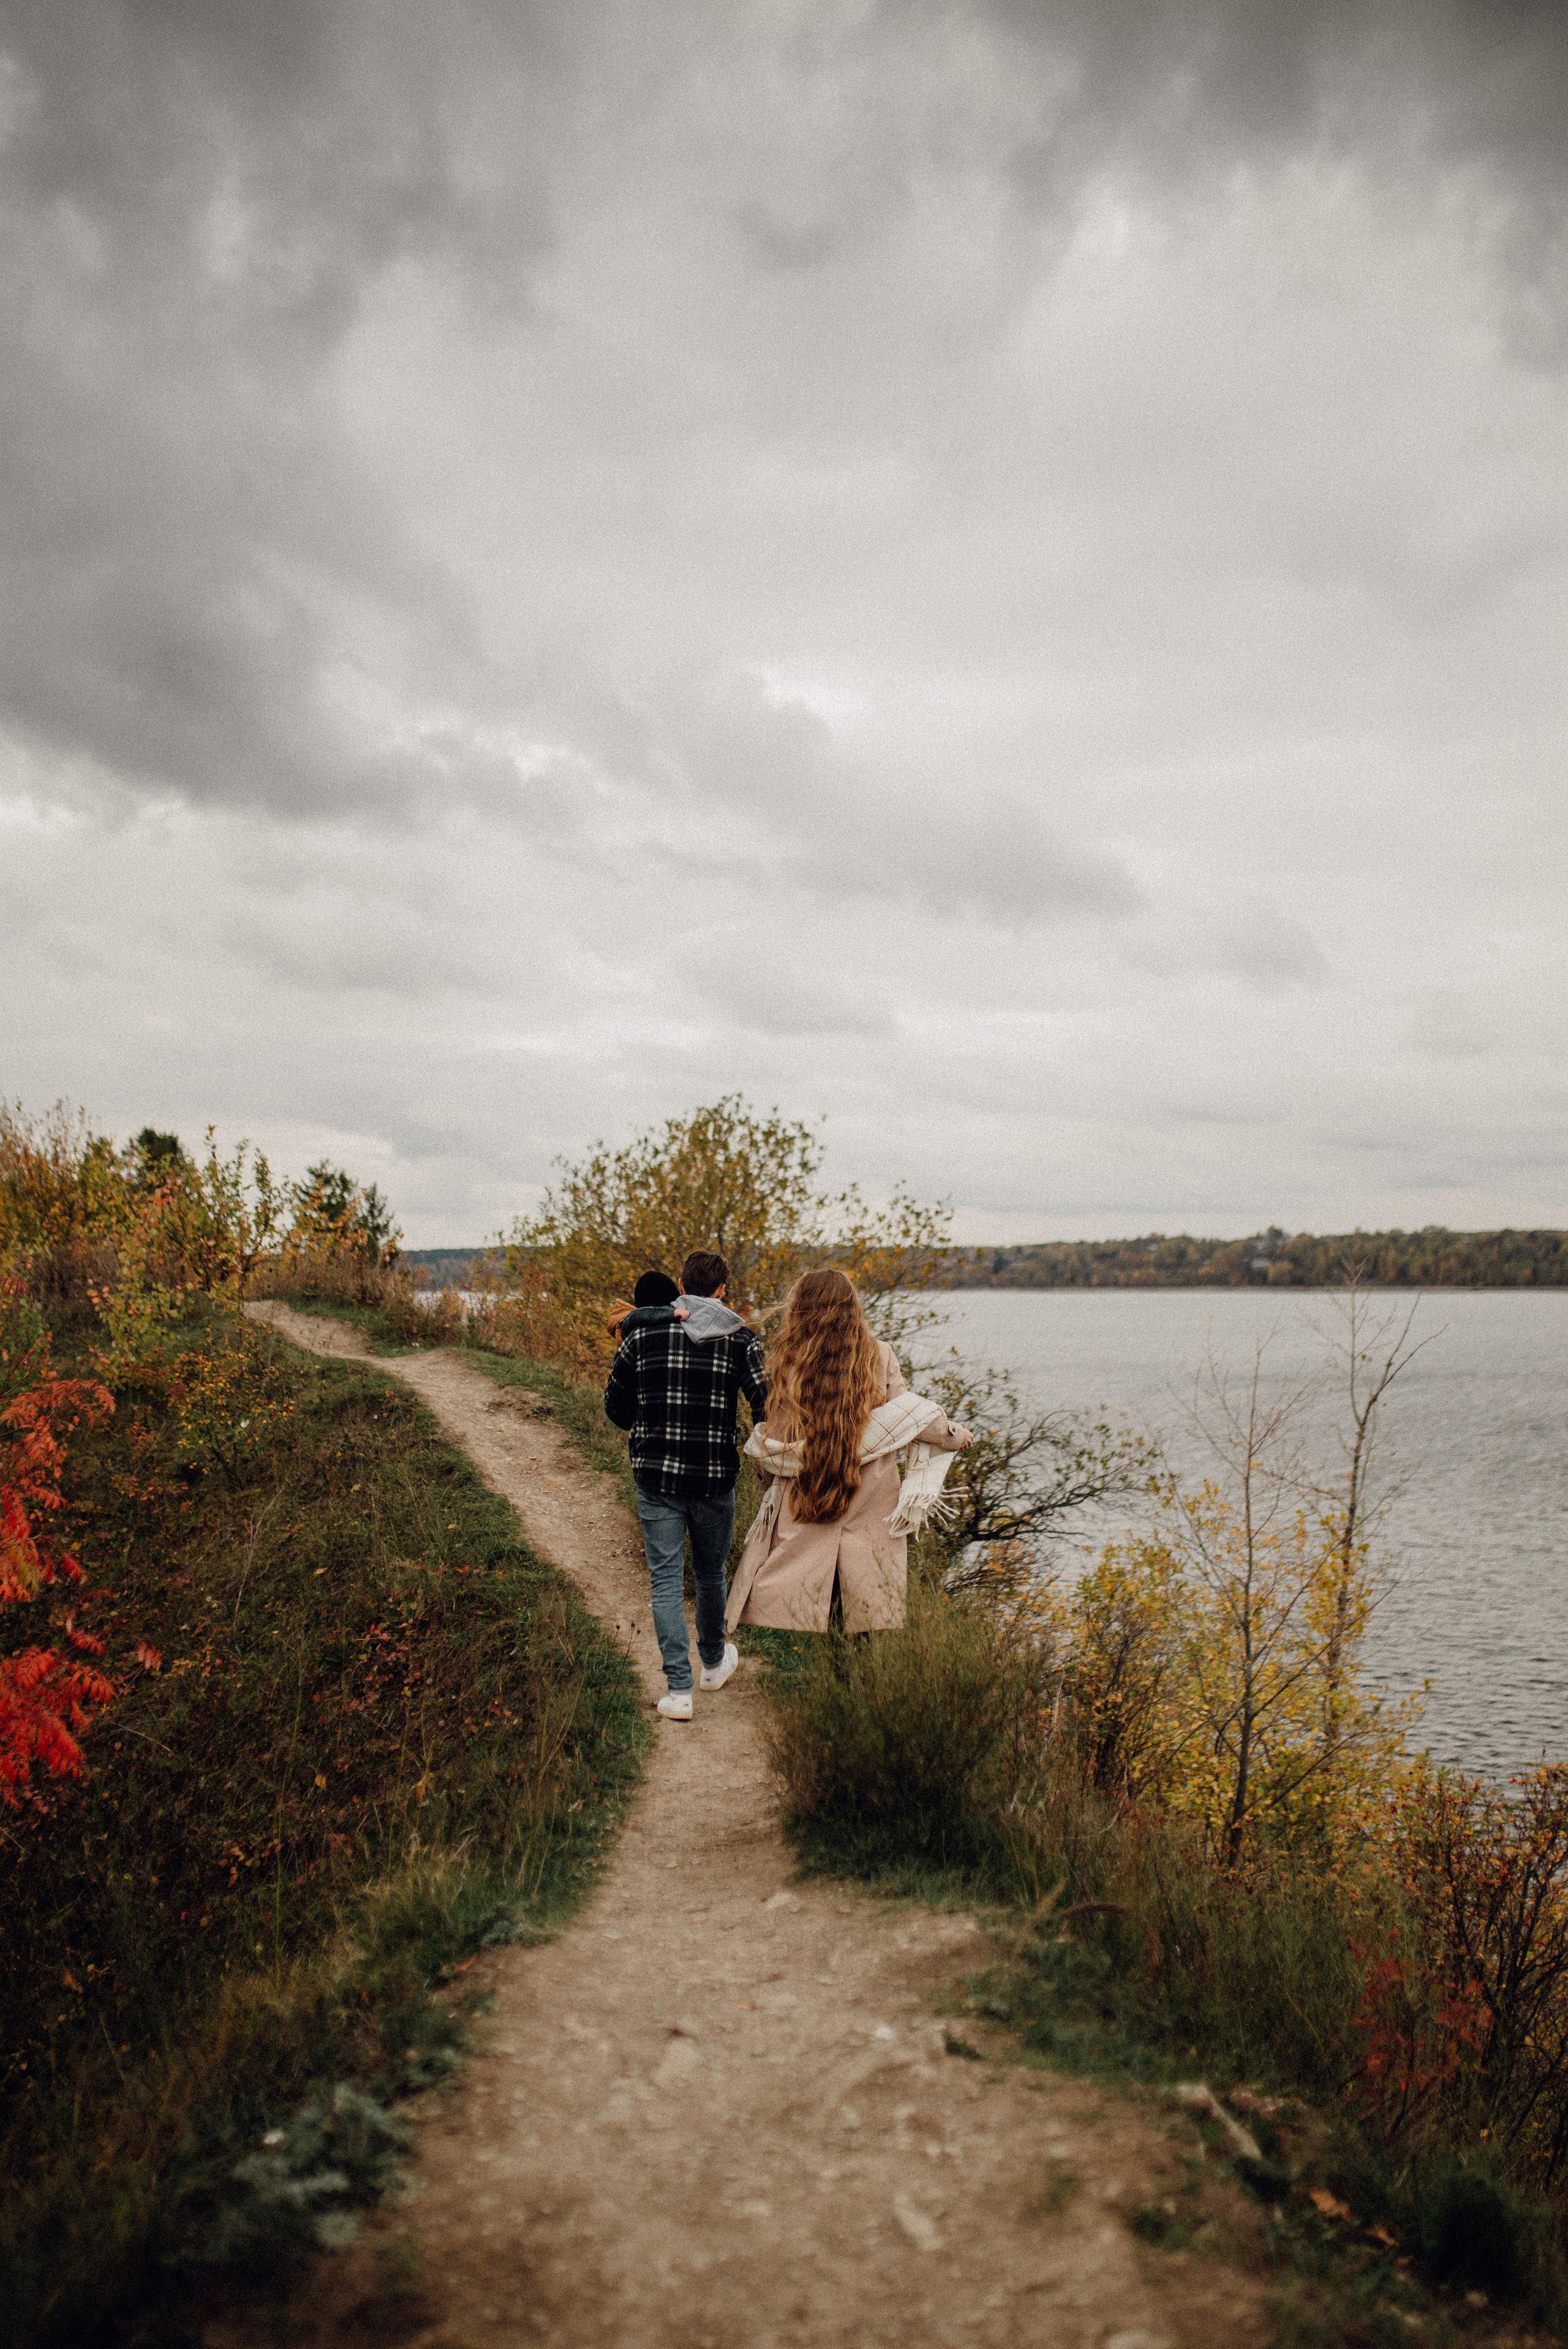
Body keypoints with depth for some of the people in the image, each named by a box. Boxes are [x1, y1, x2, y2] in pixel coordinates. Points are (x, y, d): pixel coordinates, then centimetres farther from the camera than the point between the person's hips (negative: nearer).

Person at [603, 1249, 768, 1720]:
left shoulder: (644, 1334, -1)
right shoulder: (739, 1339, -4)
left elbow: (615, 1403, 7)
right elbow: (767, 1403, -10)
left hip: (656, 1477, 0)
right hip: (715, 1478, 1)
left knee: (665, 1579, 5)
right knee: (710, 1573, 21)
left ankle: (679, 1690, 0)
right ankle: (714, 1661, 41)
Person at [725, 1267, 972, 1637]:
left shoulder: (787, 1361, -9)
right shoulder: (880, 1356, -5)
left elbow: (775, 1440, -4)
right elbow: (904, 1416, -2)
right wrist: (950, 1434, 13)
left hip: (805, 1496, -2)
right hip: (871, 1498, 2)